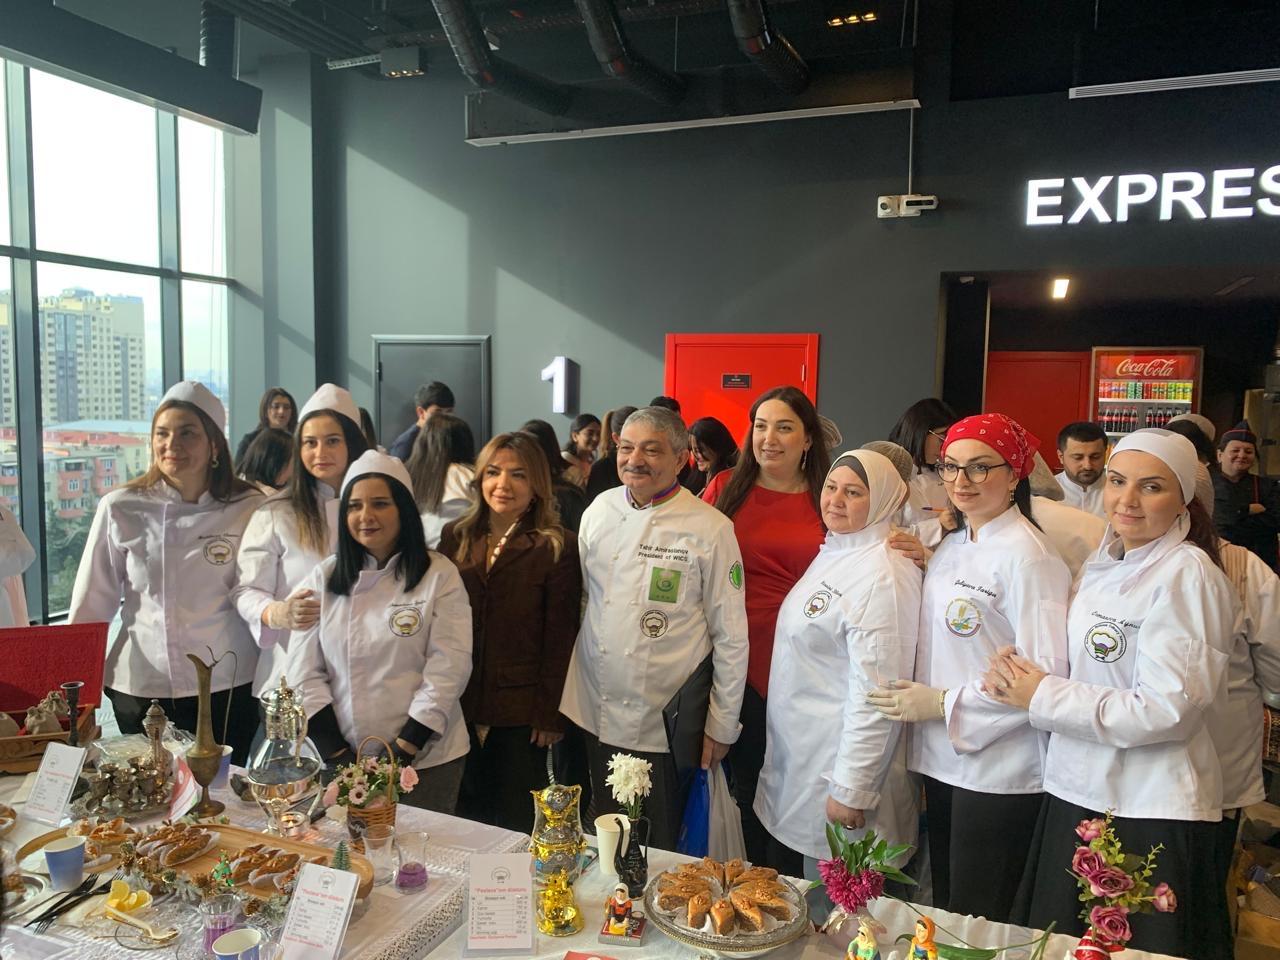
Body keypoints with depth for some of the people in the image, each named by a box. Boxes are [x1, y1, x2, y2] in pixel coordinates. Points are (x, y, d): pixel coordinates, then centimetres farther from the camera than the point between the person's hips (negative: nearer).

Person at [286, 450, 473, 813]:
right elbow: (303, 670, 0)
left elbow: (449, 667, -11)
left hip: (424, 757, -2)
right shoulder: (323, 579, 3)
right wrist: (337, 753, -6)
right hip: (341, 757, 3)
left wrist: (403, 750, -13)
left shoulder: (439, 576, -6)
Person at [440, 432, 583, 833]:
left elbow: (560, 638, -8)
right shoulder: (455, 537, 5)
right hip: (459, 706, 4)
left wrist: (549, 716, -9)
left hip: (521, 712, -4)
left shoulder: (557, 547, -8)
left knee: (516, 823, 8)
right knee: (464, 815, 15)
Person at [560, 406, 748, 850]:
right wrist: (564, 697, 10)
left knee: (660, 851, 12)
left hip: (666, 726, -4)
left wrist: (722, 726, -4)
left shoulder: (709, 528, -10)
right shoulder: (599, 510, 2)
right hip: (596, 715, 4)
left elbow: (730, 635, -6)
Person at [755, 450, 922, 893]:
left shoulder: (882, 574, -22)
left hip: (841, 769, -9)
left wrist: (851, 791, -21)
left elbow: (875, 693, -24)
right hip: (799, 757, 9)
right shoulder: (832, 553, 8)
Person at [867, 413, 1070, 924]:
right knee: (944, 911, 21)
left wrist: (943, 703, -18)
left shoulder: (1027, 556, -17)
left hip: (997, 771, -8)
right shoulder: (952, 545, 8)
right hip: (943, 759, 8)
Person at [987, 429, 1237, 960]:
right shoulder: (1103, 563, 7)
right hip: (1077, 793, 7)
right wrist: (1017, 670, -3)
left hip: (1150, 814, -7)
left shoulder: (1186, 574, -16)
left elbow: (1167, 710, -22)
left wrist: (1042, 697, -16)